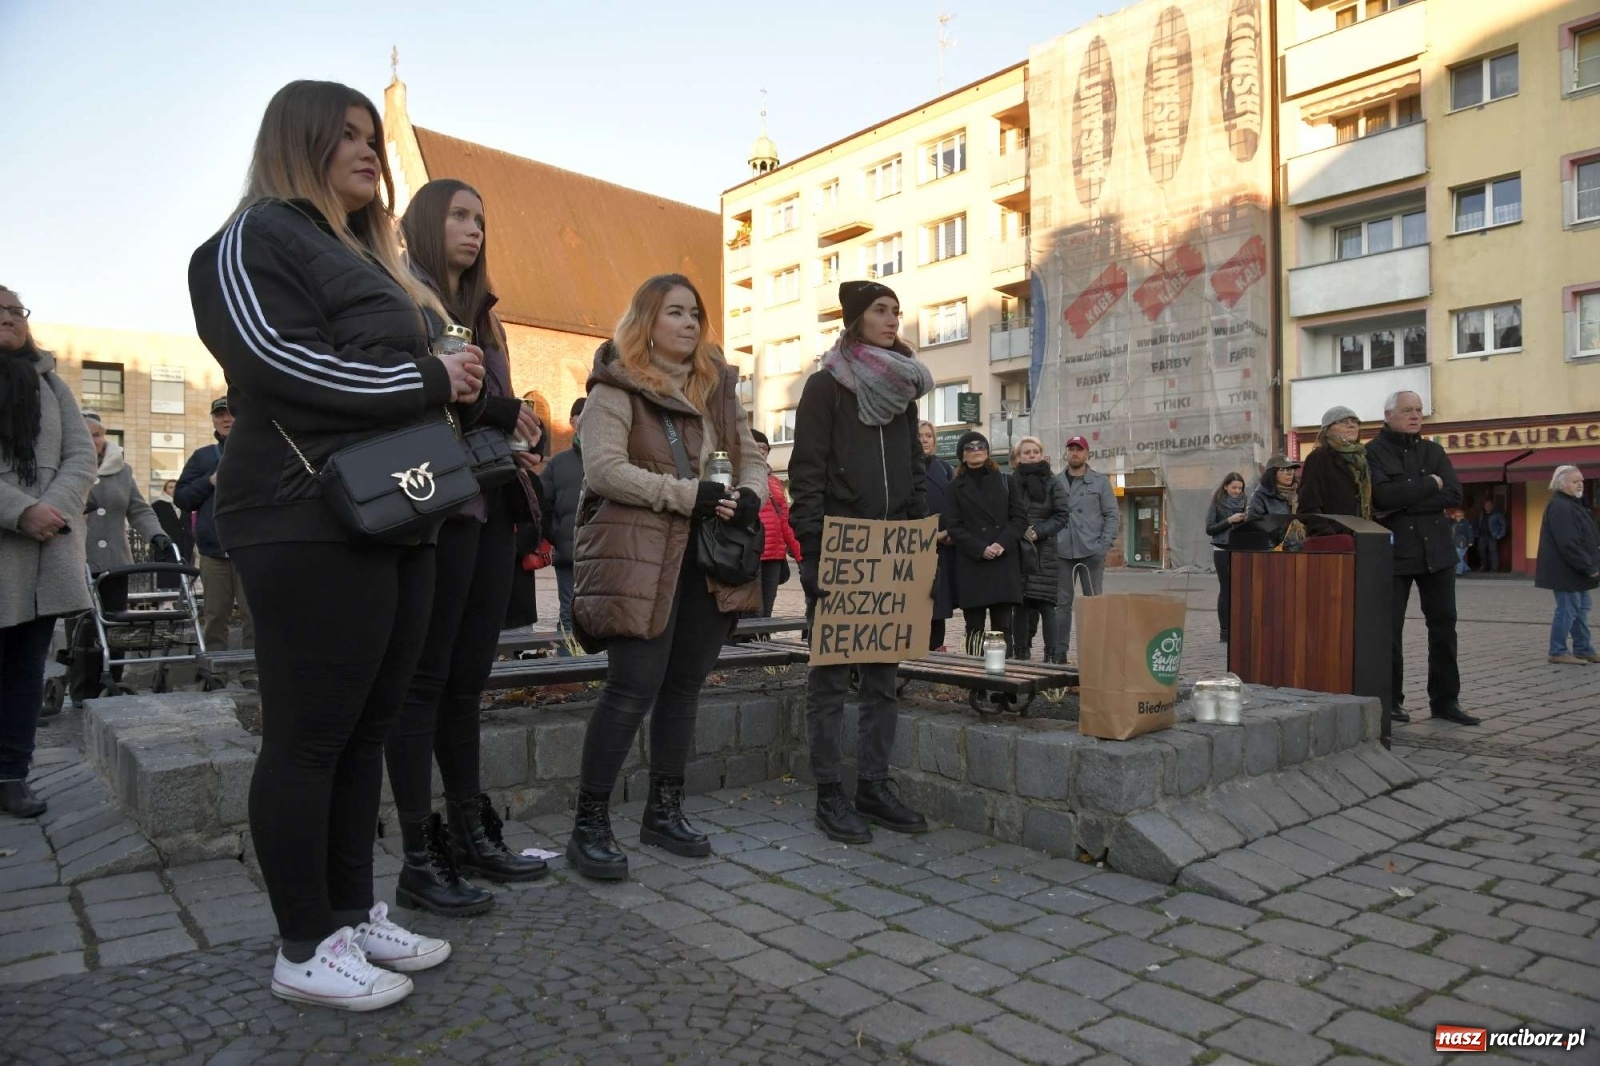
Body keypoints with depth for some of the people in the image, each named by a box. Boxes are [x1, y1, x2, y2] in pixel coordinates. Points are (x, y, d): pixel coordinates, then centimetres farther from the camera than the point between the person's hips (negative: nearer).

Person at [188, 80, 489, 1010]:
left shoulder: (371, 257, 26)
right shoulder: (257, 239, -2)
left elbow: (421, 365, 30)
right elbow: (283, 362, -16)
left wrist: (455, 379, 8)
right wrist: (429, 378, -9)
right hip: (311, 524, -9)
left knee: (368, 728, 11)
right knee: (309, 738, -2)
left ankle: (356, 915, 22)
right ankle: (306, 950, 9)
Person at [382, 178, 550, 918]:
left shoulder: (480, 315, 24)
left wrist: (517, 426, 2)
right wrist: (501, 413, -11)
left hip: (489, 508, 8)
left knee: (467, 680, 11)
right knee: (424, 681, -3)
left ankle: (471, 834, 21)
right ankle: (419, 861, 5)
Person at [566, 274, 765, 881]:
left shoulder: (716, 385, 16)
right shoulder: (617, 385, -3)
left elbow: (750, 457, 18)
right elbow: (603, 469, -15)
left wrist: (750, 496, -6)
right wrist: (690, 494, -19)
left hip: (707, 556, 7)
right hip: (639, 556, -6)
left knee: (685, 682, 10)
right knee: (635, 686, -10)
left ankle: (664, 811, 24)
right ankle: (589, 826, 3)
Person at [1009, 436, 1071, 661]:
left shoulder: (1053, 483, 6)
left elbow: (1062, 515, 2)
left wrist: (1038, 531, -9)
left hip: (1044, 549, -1)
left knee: (1045, 603, -7)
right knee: (1021, 602, 1)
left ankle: (1051, 655, -3)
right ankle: (1021, 652, 8)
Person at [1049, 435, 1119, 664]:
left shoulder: (1100, 481, 5)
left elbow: (1111, 515, 2)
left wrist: (1105, 544, -8)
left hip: (1091, 551, -1)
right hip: (1062, 552, 1)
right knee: (1062, 602, 5)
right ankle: (1059, 651, 9)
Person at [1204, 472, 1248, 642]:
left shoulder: (1245, 502, 10)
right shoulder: (1217, 503, 2)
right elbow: (1209, 529, -3)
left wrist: (1248, 520, -7)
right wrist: (1229, 520, -13)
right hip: (1222, 550, -3)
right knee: (1226, 589, -3)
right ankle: (1225, 630, 1)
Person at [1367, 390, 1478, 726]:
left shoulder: (1433, 451, 12)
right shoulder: (1373, 452, -3)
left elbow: (1454, 496, -2)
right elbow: (1384, 496, -19)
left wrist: (1403, 505, -12)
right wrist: (1430, 484, -8)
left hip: (1436, 550, 5)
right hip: (1392, 551, -5)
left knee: (1444, 625, 7)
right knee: (1389, 629, 0)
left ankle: (1445, 699, 17)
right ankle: (1390, 701, 11)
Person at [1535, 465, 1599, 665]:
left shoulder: (1574, 504, 17)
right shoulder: (1560, 507, -18)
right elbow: (1568, 544, -24)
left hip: (1578, 571, 11)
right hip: (1566, 571, -11)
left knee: (1581, 608, 15)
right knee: (1567, 610, -5)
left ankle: (1584, 650, 23)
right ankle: (1558, 652, 2)